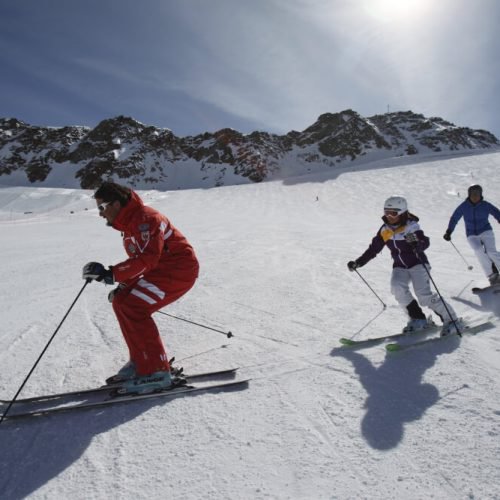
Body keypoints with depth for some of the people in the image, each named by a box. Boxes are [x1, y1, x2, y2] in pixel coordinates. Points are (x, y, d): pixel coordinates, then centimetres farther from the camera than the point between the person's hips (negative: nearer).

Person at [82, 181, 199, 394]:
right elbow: (138, 259, 18)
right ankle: (141, 362, 14)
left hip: (180, 270, -10)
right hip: (161, 270, 10)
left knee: (132, 309, -17)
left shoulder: (144, 218, -18)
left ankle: (156, 372, -11)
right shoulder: (130, 221, 14)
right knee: (121, 302, 5)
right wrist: (124, 286, 7)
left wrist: (110, 274, -28)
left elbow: (147, 259, -28)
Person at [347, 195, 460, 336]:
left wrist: (416, 243, -52)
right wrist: (358, 263, 0)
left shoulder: (411, 226, -16)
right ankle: (418, 319, -4)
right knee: (397, 288, -21)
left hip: (418, 264, -5)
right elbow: (373, 249, 6)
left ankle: (451, 320, 0)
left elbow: (425, 243, -28)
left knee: (424, 295, -19)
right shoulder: (385, 230, 0)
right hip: (400, 267, 5)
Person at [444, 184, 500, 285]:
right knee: (479, 250, -25)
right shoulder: (464, 206, -4)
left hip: (486, 232, 0)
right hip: (472, 235, 1)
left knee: (491, 252, -22)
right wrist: (448, 232, -3)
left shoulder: (486, 205, -6)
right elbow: (454, 218, 2)